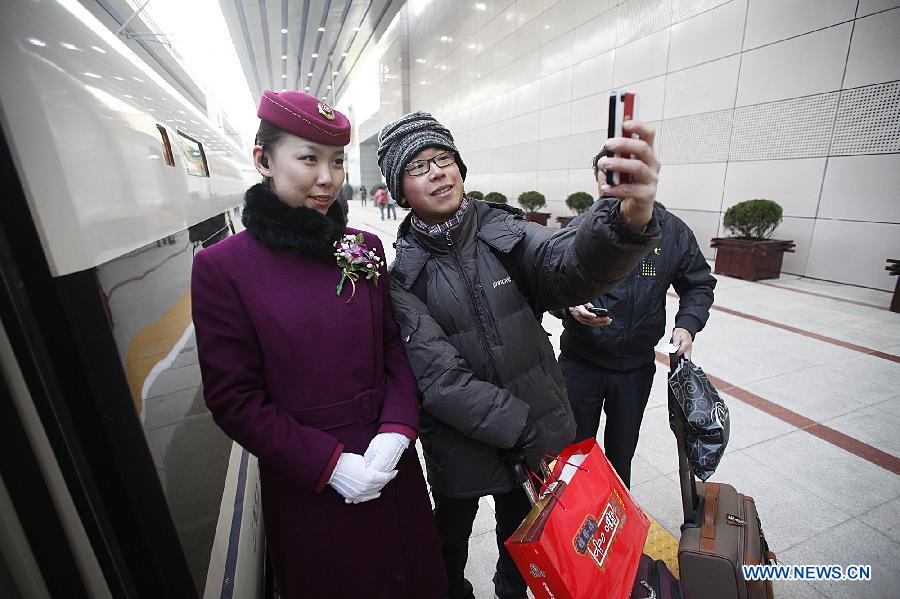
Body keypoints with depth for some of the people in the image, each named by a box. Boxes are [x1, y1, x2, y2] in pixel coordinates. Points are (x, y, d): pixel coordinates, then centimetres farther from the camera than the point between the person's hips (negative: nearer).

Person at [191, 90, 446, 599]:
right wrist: (328, 462, -15)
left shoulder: (364, 248, -1)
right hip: (307, 487, -3)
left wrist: (396, 431, -13)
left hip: (392, 466, 4)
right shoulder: (222, 267, -11)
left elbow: (396, 347, 0)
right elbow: (232, 398, -10)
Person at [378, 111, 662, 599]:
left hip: (537, 432, 2)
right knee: (452, 537, 26)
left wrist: (630, 219, -47)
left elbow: (569, 266, -27)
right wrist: (523, 429, -20)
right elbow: (440, 379, -20)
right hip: (460, 444, -1)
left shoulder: (504, 231, -8)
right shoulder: (403, 273, -14)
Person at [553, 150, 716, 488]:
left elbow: (699, 285, 8)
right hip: (580, 362, -2)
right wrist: (570, 306, -26)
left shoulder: (673, 231, -4)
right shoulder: (580, 228, -10)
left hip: (636, 367, 2)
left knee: (621, 452, 23)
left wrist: (687, 324, -9)